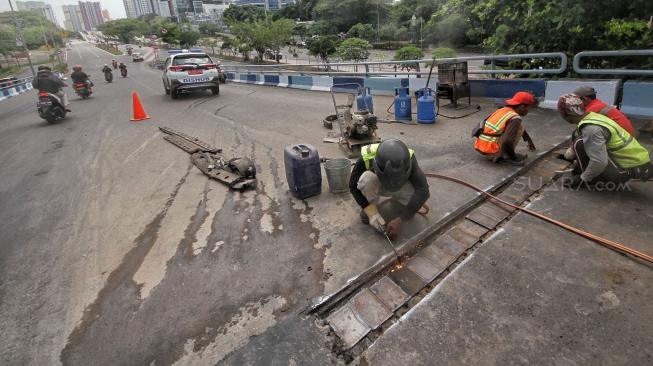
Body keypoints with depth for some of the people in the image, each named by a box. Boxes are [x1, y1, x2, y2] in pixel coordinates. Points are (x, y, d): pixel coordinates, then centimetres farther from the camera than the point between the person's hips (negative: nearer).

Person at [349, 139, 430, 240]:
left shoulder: (408, 159, -33)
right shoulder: (366, 157, -35)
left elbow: (423, 189, -36)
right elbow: (354, 186, -23)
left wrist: (400, 219, -41)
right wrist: (371, 211, -32)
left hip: (399, 187, 2)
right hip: (373, 185, -2)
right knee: (367, 178, -37)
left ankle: (396, 200, 5)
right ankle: (369, 207, -7)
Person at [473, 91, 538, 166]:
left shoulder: (502, 110, 13)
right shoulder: (515, 118, -13)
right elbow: (507, 142, -25)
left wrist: (529, 140, 43)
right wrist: (513, 157, -7)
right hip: (491, 151, -8)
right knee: (520, 127, 1)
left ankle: (497, 156, 16)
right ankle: (506, 157, 0)